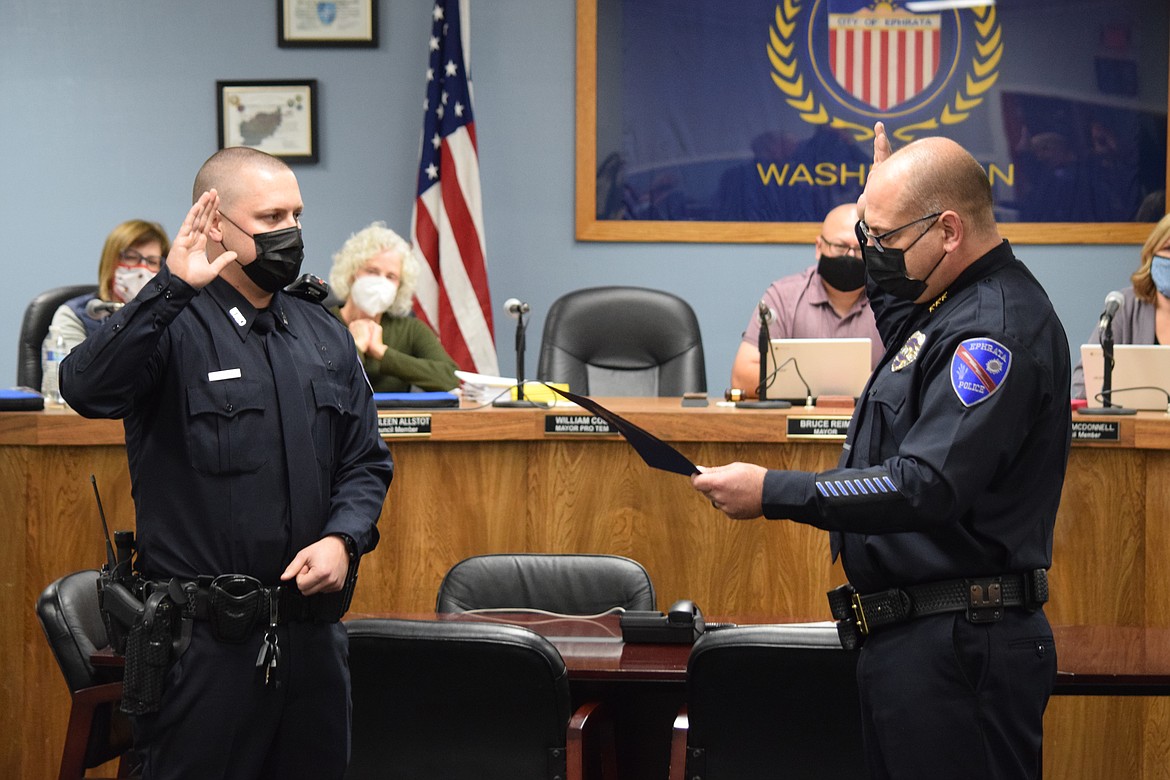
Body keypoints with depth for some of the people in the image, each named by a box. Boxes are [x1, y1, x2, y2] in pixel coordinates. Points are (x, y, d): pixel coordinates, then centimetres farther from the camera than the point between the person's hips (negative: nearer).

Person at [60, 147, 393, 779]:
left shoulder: (325, 336, 14)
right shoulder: (171, 328, -6)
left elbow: (366, 462, 16)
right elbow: (87, 389, -26)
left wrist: (342, 539, -4)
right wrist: (173, 287, -33)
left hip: (312, 627, 6)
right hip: (203, 638, -6)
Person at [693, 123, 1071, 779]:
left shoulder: (996, 330, -19)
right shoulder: (953, 305, 14)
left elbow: (925, 488, -27)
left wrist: (773, 493, -24)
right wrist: (879, 234, 30)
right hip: (916, 638, 11)